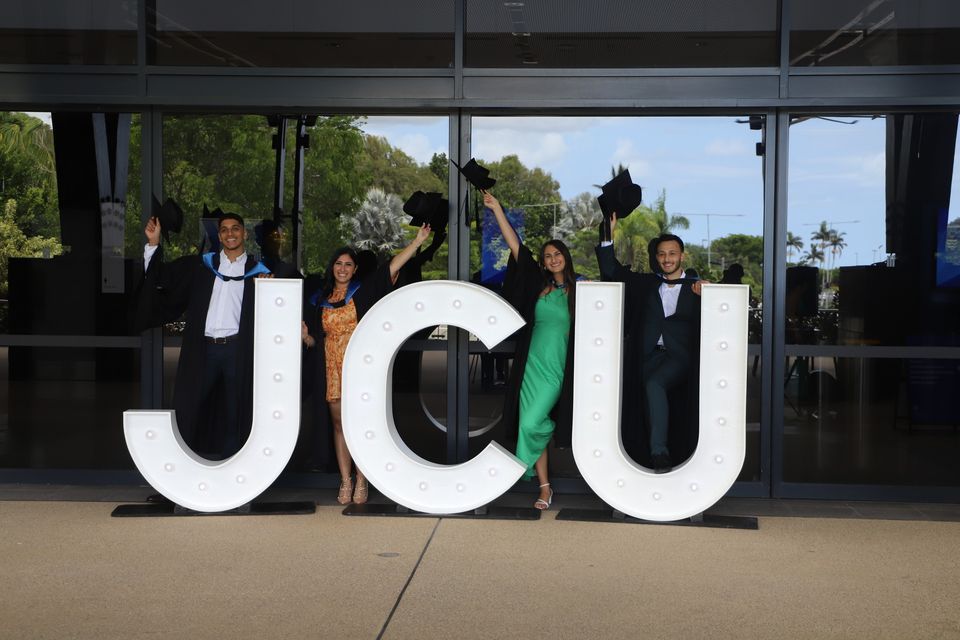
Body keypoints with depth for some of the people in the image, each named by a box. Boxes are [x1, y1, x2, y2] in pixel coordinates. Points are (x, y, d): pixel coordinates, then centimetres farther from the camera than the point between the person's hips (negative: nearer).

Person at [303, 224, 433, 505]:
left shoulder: (364, 291, 4)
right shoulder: (320, 300, 13)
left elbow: (392, 266, -5)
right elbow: (315, 340, 17)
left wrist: (417, 241, -13)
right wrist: (305, 336, -6)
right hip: (332, 370, 3)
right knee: (339, 425, 5)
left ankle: (361, 483, 3)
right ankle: (345, 482, 10)